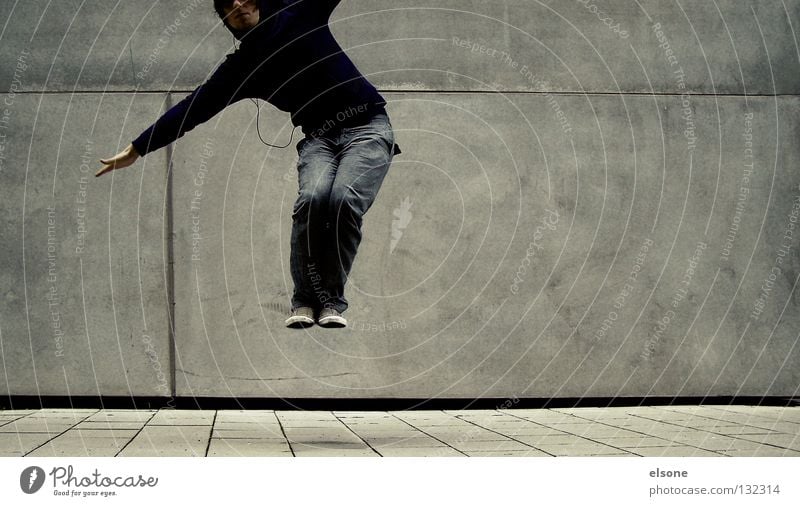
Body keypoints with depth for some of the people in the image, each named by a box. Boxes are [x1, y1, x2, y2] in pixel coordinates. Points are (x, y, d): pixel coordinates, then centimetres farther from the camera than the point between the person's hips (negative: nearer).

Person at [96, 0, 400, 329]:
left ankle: (332, 300, -13)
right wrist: (136, 150, 13)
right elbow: (193, 108, 11)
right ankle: (305, 299, -12)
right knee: (312, 198, -29)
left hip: (367, 127, -2)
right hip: (319, 138, 2)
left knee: (344, 200, -29)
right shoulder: (241, 67, 7)